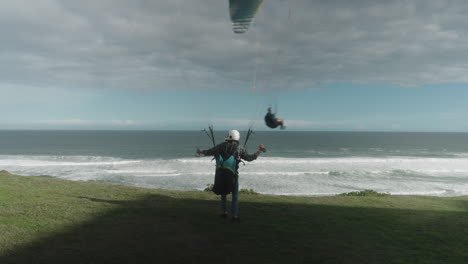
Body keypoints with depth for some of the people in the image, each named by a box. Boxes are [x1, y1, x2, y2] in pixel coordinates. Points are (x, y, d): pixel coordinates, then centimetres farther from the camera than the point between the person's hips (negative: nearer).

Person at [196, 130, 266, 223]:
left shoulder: (220, 146, 7)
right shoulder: (239, 148, 2)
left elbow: (209, 152, 13)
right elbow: (249, 158, 3)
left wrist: (200, 152, 32)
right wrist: (259, 151, 15)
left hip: (220, 173, 3)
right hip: (232, 174, -3)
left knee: (223, 193, 22)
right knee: (235, 195, 7)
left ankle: (224, 212, 26)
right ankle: (235, 216, 0)